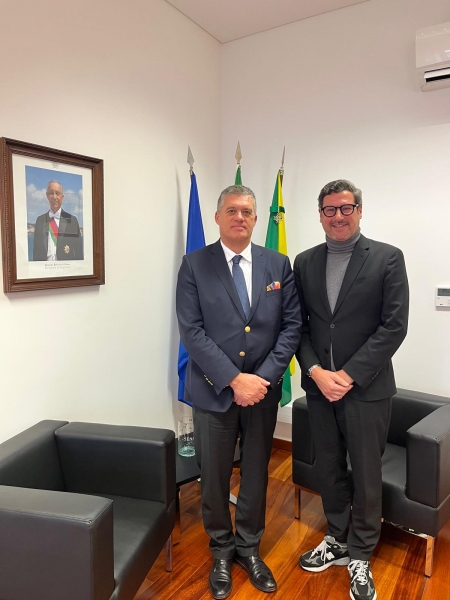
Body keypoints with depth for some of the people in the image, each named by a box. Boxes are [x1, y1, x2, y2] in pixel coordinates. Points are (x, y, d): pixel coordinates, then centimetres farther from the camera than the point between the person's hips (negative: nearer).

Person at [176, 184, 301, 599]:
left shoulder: (279, 264, 2)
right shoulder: (194, 265, -5)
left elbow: (292, 326, -1)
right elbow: (191, 331, -11)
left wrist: (264, 377, -12)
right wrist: (234, 379, -17)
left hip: (264, 389, 2)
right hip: (214, 390, -2)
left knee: (257, 474, 17)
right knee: (214, 476, 12)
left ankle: (249, 547, 40)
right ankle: (222, 550, 38)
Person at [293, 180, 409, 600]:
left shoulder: (387, 258, -5)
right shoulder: (304, 262, 5)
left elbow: (394, 327, -10)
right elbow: (298, 325, 4)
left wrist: (349, 375, -15)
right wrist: (316, 372, -10)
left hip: (366, 388, -3)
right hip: (319, 387, 4)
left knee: (366, 476, 11)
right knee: (327, 469, 17)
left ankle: (359, 556, 33)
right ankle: (337, 540, 40)